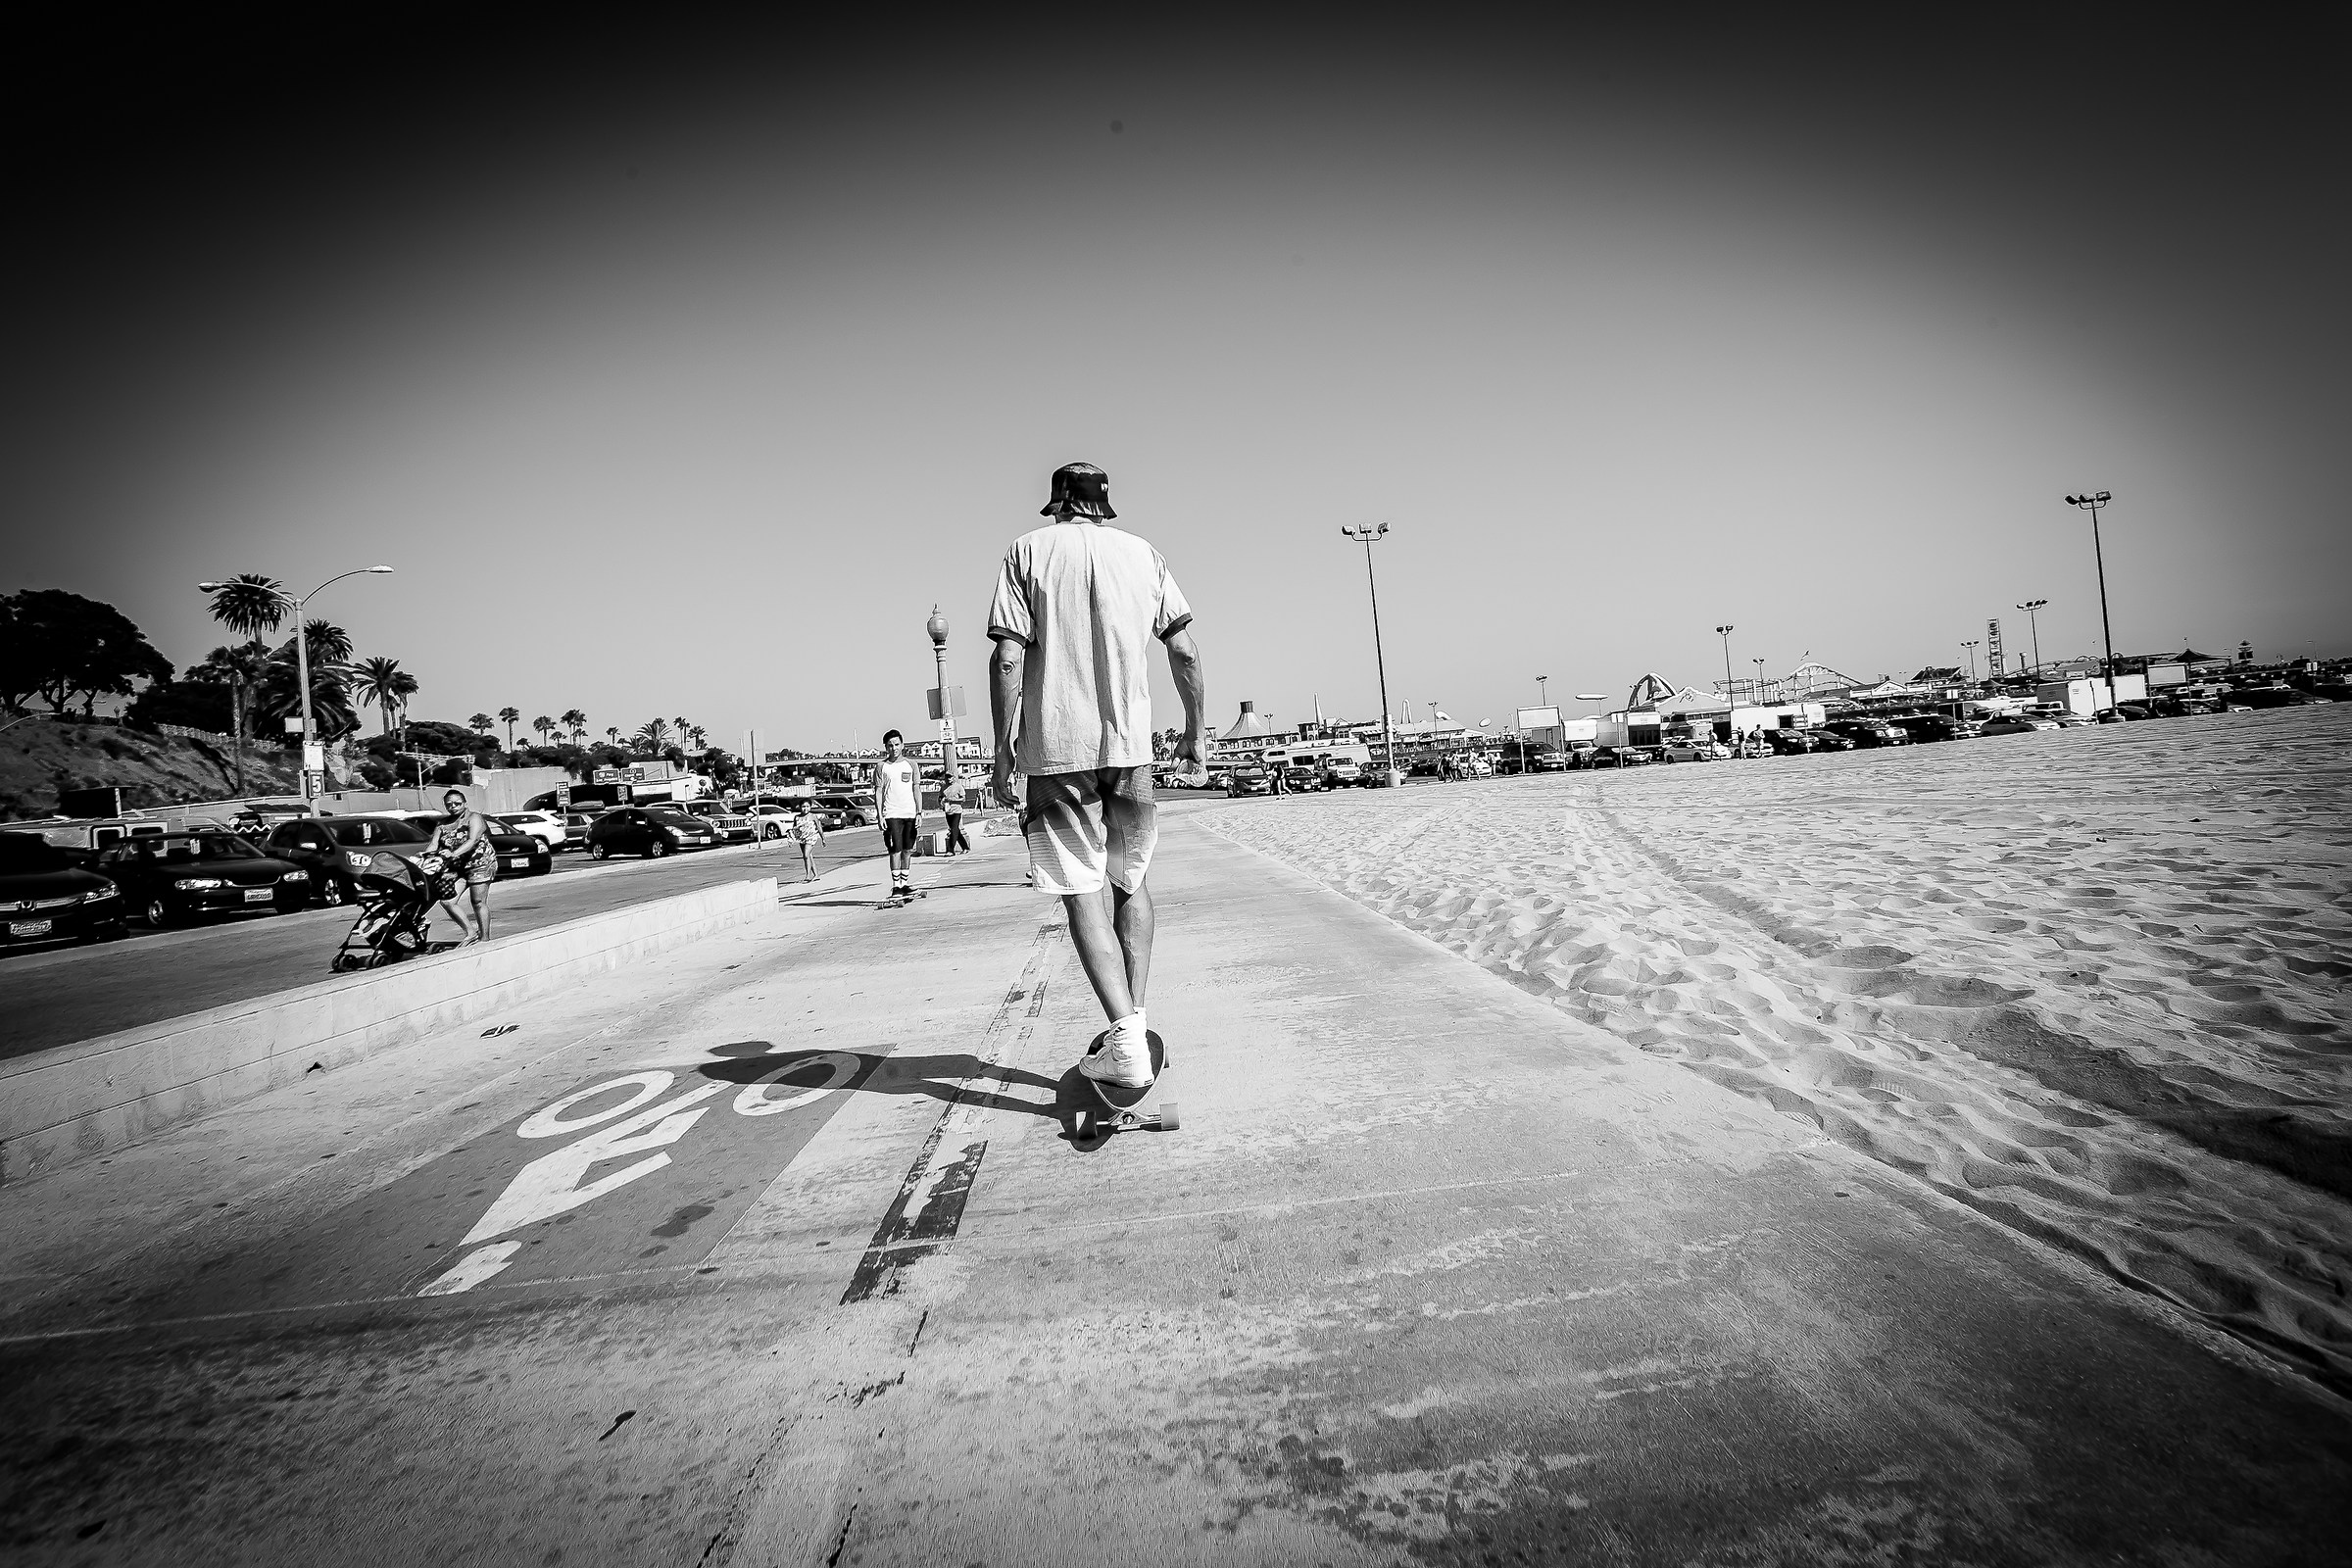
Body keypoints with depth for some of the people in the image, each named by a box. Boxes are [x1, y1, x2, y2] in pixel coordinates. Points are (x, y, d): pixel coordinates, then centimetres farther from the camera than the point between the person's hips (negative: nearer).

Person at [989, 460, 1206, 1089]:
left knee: (1083, 892, -1)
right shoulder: (1142, 553, 10)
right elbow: (1185, 650, 5)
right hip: (1130, 743, 3)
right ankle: (1134, 1018, 19)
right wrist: (1195, 731, 15)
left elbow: (1009, 656, -7)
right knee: (1131, 879, 17)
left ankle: (1125, 1036, -12)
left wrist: (1004, 751, -3)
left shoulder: (1029, 550, 2)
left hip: (1055, 750, -3)